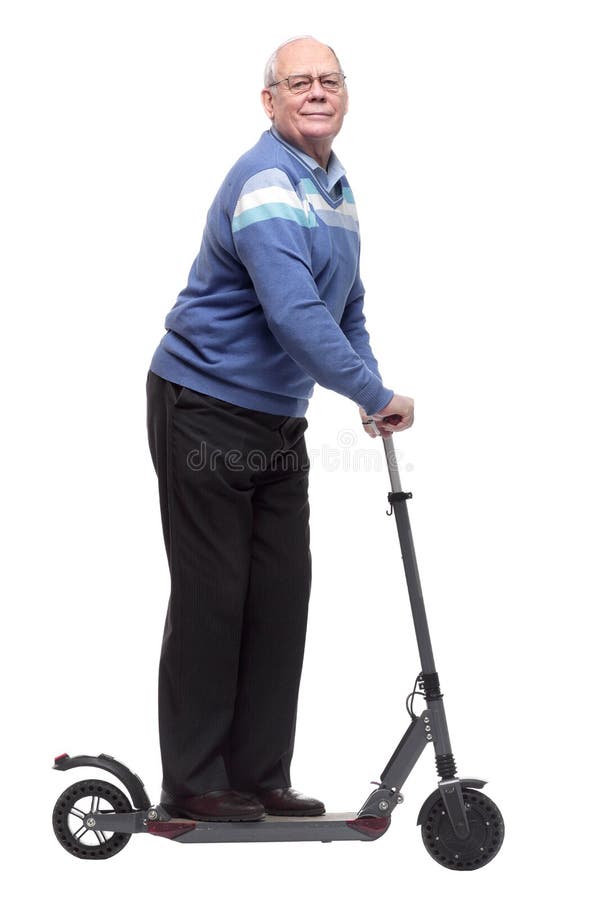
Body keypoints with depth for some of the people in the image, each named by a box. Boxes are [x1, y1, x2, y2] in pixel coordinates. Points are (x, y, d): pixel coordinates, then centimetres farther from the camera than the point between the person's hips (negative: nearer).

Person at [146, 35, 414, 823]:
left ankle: (260, 776, 18)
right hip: (204, 410, -9)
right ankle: (193, 781, 8)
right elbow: (294, 314, -31)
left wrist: (370, 387, 11)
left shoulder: (336, 187, 12)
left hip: (278, 420, 9)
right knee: (212, 596, -3)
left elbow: (345, 304, 23)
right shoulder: (266, 184, -20)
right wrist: (376, 396, -23)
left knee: (281, 595, 9)